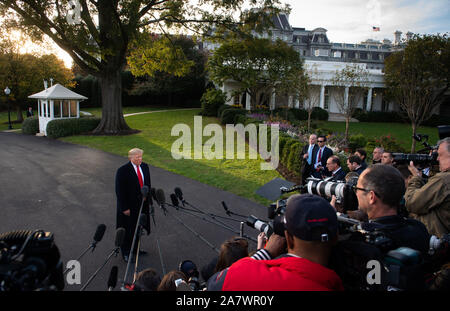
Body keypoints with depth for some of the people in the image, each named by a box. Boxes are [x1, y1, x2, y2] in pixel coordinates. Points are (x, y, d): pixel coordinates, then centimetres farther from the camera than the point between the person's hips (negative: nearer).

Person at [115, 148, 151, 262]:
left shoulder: (144, 166, 2)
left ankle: (135, 248, 38)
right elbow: (120, 191, -17)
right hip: (129, 206, -6)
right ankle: (126, 253, 26)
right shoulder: (122, 171, -18)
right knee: (127, 230, 8)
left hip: (142, 205, 6)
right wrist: (124, 208, -17)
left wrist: (148, 200, 7)